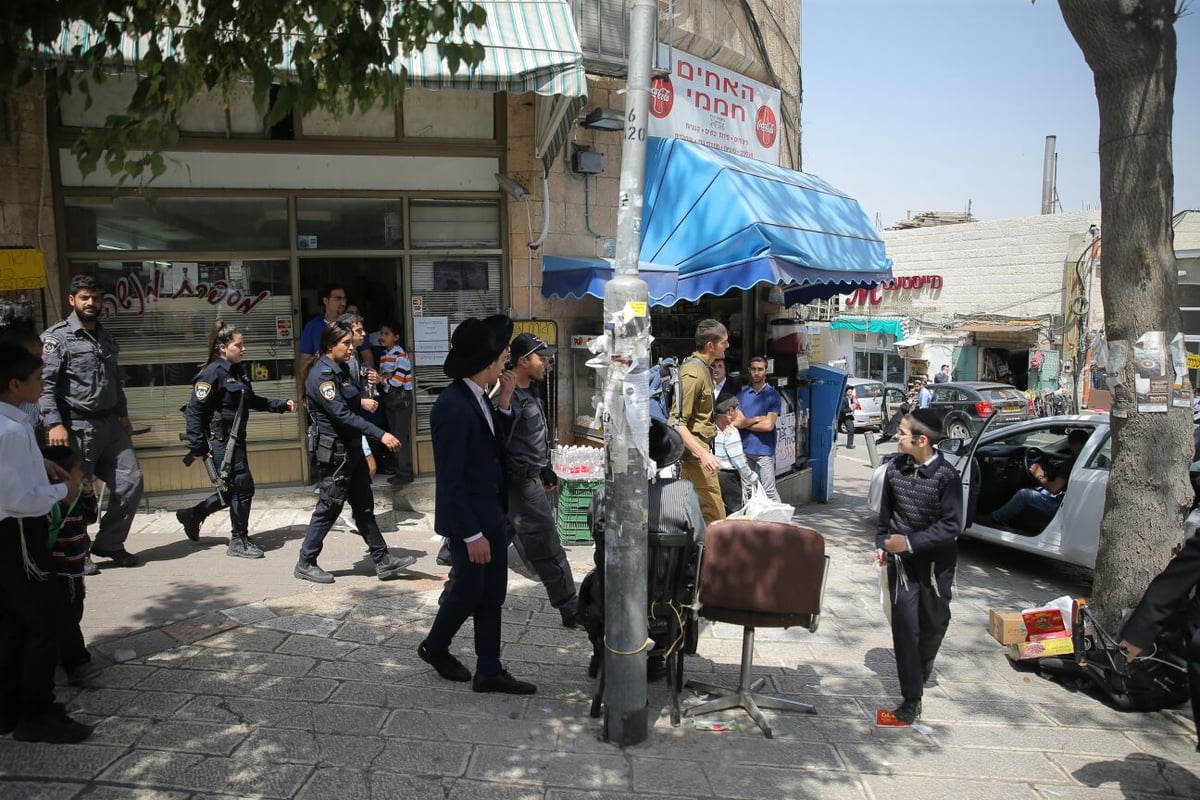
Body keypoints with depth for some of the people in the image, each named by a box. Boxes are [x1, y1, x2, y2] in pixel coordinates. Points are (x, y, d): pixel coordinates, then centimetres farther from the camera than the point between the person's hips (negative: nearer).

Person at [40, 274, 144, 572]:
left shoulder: (106, 337, 15)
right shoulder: (57, 337, -7)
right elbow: (45, 384, -15)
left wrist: (123, 415, 20)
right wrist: (54, 424, -23)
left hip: (110, 424, 7)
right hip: (77, 426, -7)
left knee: (131, 481, 6)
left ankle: (109, 543, 21)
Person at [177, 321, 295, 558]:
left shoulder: (239, 371, 9)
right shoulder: (212, 374, -16)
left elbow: (252, 401, 22)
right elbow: (195, 410, -17)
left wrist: (281, 405, 13)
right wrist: (197, 447, -18)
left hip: (235, 438, 9)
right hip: (220, 439, -9)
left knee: (235, 489, 15)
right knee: (243, 486, -4)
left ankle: (192, 515, 33)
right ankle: (239, 541, 11)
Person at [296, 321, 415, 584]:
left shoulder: (341, 370, 11)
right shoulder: (321, 374, -17)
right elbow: (342, 414, -26)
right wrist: (380, 434, -29)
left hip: (352, 448, 9)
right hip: (334, 451, -9)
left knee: (364, 506, 10)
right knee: (328, 509, 2)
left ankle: (383, 562, 15)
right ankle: (305, 564, 17)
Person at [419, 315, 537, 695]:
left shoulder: (478, 398, 4)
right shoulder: (452, 406, -24)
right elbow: (450, 479, -23)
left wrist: (505, 403, -1)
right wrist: (471, 534, -21)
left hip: (492, 513, 8)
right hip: (468, 520, -8)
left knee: (493, 594, 13)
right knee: (468, 590, 10)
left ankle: (489, 670, 24)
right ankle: (434, 646, 35)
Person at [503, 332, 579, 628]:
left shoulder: (530, 391, 13)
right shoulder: (509, 396, -19)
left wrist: (545, 470, 24)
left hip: (529, 479, 10)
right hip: (521, 483, -10)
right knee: (548, 549, -2)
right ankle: (571, 609, 9)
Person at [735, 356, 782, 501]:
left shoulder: (772, 395, -1)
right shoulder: (742, 394, 9)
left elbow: (768, 425, -10)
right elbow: (737, 419, -1)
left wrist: (745, 422, -1)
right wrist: (757, 419, -8)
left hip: (764, 450, -4)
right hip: (745, 449, 4)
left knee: (768, 491, -2)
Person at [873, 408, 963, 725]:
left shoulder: (946, 475, -16)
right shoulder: (895, 469, -4)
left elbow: (951, 525, -18)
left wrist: (910, 542, -24)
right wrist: (881, 545, 3)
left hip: (935, 560, -2)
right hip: (901, 560, 2)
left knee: (934, 621, 15)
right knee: (904, 625, -4)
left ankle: (923, 664, 46)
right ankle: (912, 697, 2)